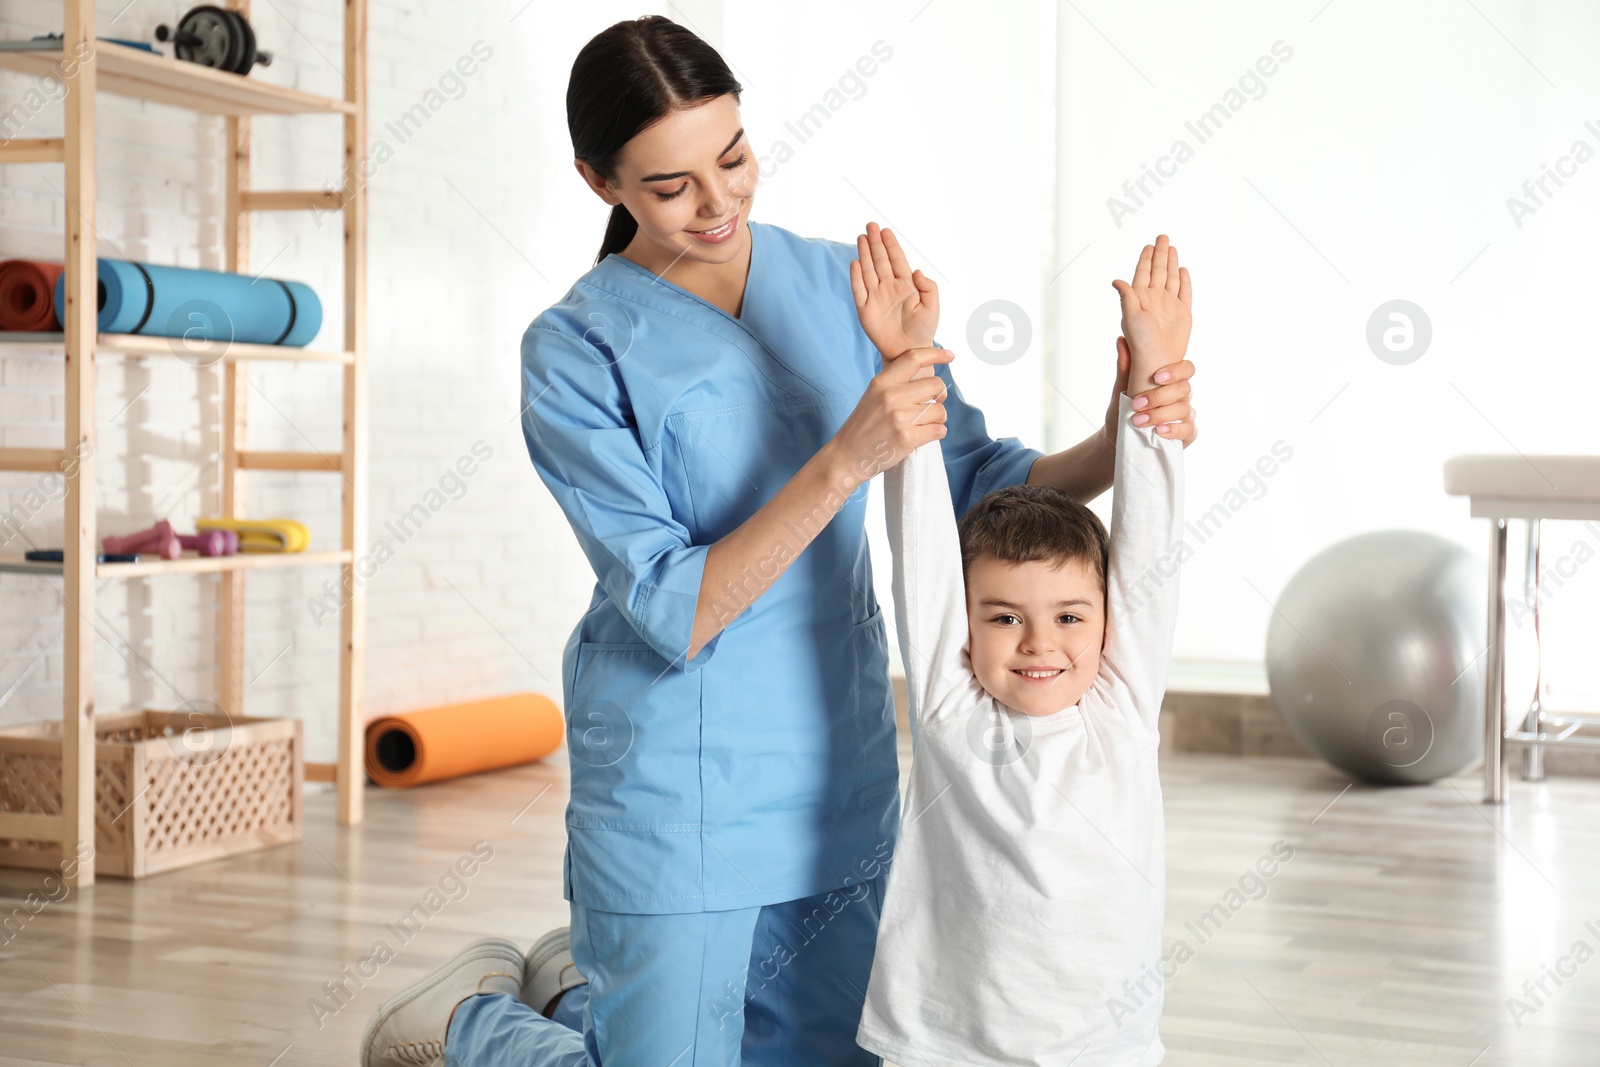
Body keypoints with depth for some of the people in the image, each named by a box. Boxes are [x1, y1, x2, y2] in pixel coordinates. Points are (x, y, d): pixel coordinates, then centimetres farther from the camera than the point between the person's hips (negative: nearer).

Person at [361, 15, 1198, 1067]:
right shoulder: (578, 350, -12)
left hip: (842, 773, 5)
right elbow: (674, 613, -21)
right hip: (678, 790, -5)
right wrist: (843, 461, -32)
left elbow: (980, 481, 1)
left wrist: (1115, 447, -18)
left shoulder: (843, 284, 2)